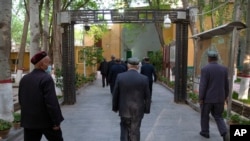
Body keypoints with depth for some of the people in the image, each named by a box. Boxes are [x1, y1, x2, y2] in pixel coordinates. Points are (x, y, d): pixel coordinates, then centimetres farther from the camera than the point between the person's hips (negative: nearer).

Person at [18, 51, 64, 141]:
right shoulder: (46, 78, -17)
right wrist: (56, 121, -15)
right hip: (46, 120, -6)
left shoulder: (24, 79, 5)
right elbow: (51, 102, -21)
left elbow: (21, 100, 12)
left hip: (29, 121, 6)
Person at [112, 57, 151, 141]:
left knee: (124, 131, 17)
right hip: (138, 111, 0)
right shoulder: (144, 79, -8)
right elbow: (147, 96, -3)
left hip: (124, 110, 0)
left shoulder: (120, 76, -8)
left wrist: (115, 108, 10)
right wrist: (146, 109, 9)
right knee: (135, 133, 11)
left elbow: (115, 94, -2)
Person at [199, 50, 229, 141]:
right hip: (219, 98, 4)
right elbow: (226, 85, 6)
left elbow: (203, 85, -17)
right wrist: (225, 97, 16)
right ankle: (224, 133, -4)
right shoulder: (223, 69, 1)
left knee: (204, 115, 17)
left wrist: (201, 98, -11)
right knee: (218, 117, 15)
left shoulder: (205, 69, -15)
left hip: (207, 98, -4)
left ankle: (205, 132, 28)